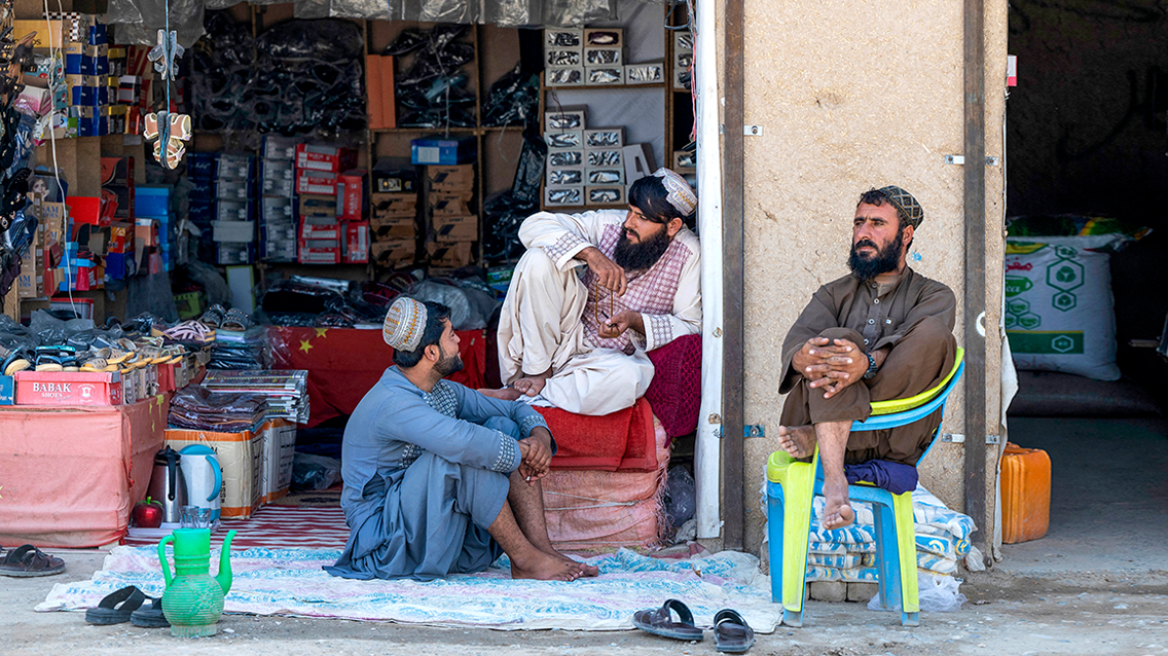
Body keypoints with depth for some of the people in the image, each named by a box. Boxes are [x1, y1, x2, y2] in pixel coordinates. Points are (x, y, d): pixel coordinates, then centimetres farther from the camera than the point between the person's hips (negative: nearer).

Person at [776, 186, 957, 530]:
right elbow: (798, 337, 2)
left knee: (934, 335, -23)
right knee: (835, 338, -25)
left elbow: (912, 341, -8)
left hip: (897, 438, -1)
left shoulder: (934, 295, 17)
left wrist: (869, 364, -31)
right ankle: (834, 481, -45)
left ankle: (818, 437, -28)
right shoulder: (834, 294, 24)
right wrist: (802, 358, -26)